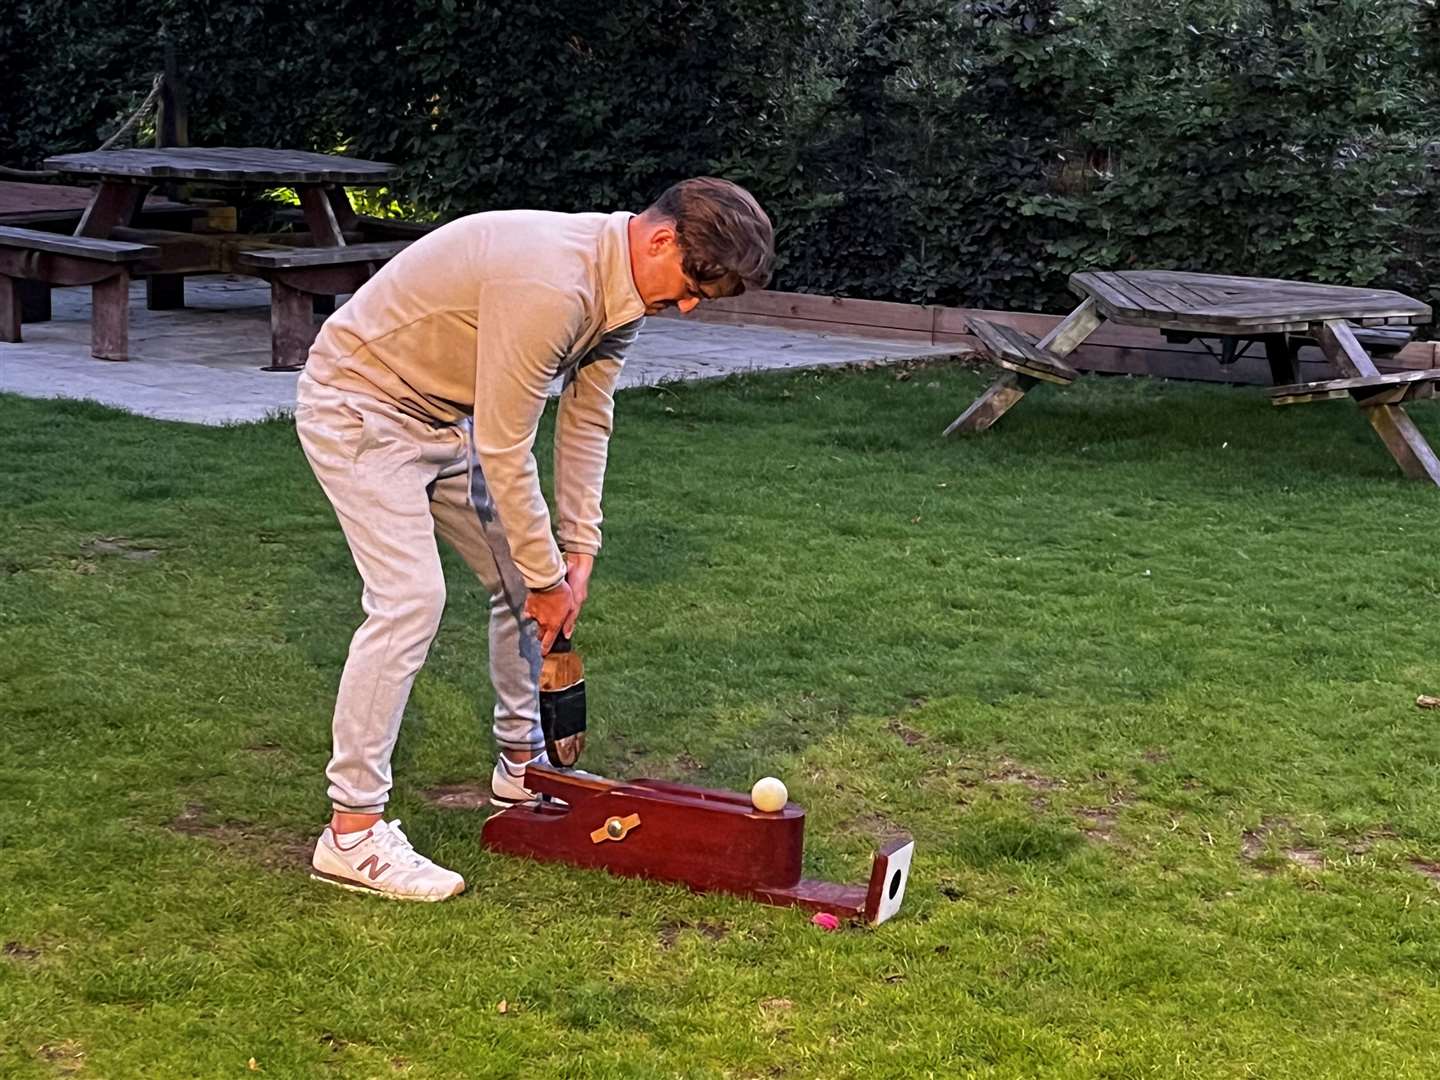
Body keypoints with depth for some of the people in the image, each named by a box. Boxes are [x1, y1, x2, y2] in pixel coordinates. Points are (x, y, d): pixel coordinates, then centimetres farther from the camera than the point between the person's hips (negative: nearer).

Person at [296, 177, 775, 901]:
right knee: (410, 597, -20)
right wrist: (548, 576, -17)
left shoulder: (623, 293, -3)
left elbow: (586, 423, 5)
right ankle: (352, 830, -14)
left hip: (444, 416, 10)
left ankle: (521, 766, 30)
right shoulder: (548, 283, -34)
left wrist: (577, 556, 1)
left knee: (521, 577, 12)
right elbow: (504, 449, -28)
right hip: (358, 404, -10)